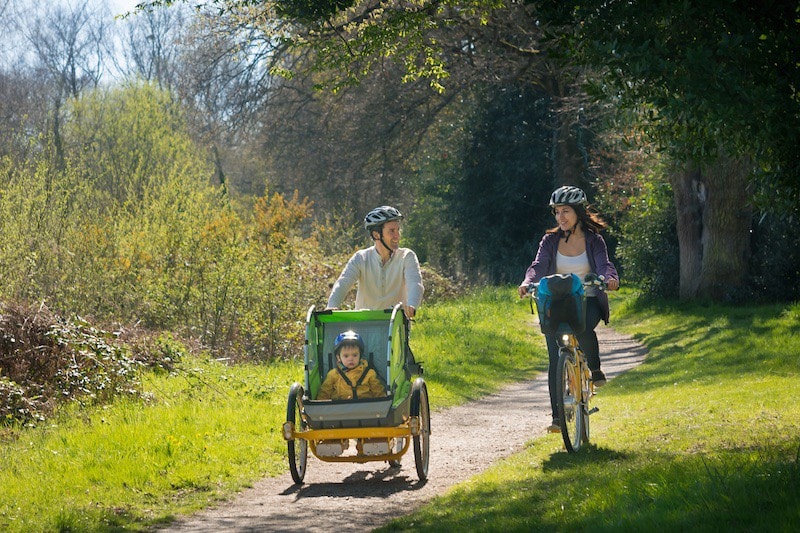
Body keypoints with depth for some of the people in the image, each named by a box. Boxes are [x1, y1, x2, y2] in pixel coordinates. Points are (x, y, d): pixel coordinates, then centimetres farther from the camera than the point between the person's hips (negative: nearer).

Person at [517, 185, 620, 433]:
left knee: (583, 330, -36)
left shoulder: (593, 241, 1)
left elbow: (604, 265, -14)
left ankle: (595, 369, -6)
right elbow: (538, 265, -9)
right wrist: (527, 282, -31)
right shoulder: (550, 240, 4)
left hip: (587, 301, -2)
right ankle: (558, 416, -3)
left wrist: (610, 278, -37)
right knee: (556, 360, -8)